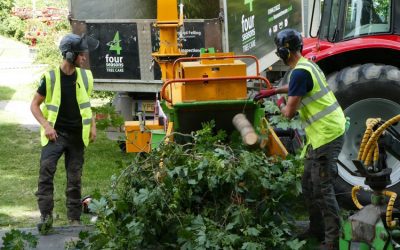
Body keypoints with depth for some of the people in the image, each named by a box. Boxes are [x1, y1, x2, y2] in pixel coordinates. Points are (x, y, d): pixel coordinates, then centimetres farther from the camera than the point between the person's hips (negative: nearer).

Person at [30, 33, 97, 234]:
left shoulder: (85, 76, 4)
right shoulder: (50, 77, -8)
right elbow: (35, 105, -1)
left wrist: (92, 126, 8)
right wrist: (46, 125, -14)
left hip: (77, 135, 4)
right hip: (56, 134, -3)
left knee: (74, 177, 7)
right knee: (46, 170, -20)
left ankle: (74, 218, 17)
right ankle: (46, 216, -19)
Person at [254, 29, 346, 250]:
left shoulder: (299, 72, -19)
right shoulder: (306, 66, 13)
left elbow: (289, 112, -16)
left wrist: (281, 105, 5)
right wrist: (273, 91, 43)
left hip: (326, 134, -10)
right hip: (323, 132, 10)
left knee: (322, 189, -8)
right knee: (308, 184, 18)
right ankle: (317, 229, 28)